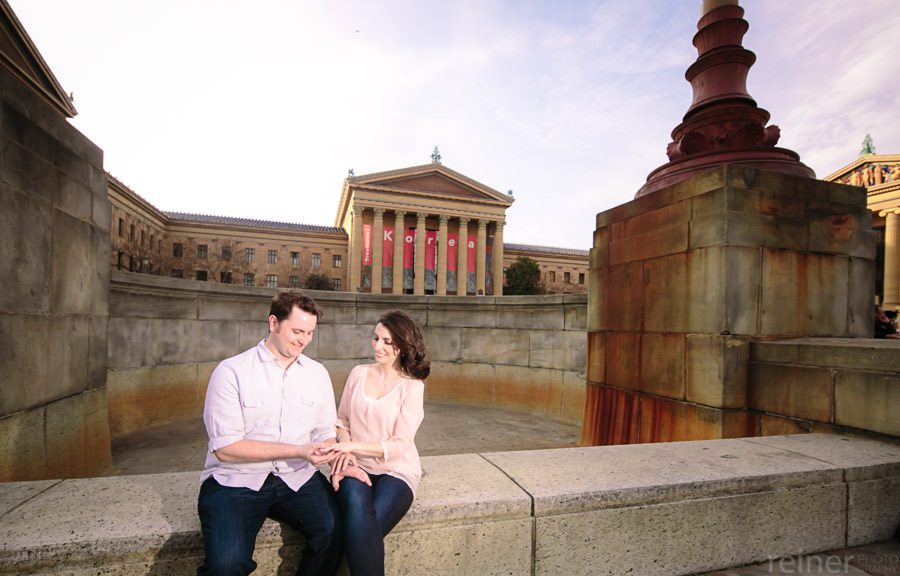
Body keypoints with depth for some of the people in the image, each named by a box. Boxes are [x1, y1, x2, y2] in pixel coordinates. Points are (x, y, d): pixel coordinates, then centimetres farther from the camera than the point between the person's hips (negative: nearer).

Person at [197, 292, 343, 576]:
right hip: (235, 479, -2)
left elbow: (326, 432, 7)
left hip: (297, 478, 3)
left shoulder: (318, 373, 6)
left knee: (335, 530, -21)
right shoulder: (231, 371, -7)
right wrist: (298, 451, -18)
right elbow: (225, 448, -11)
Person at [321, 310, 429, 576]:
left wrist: (352, 446, -19)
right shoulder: (358, 373, 5)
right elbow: (342, 419, 13)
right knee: (357, 511, -30)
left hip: (396, 469, -2)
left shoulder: (412, 385, -7)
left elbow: (399, 445, -11)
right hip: (356, 464, 2)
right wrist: (346, 451, -6)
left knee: (364, 527, -28)